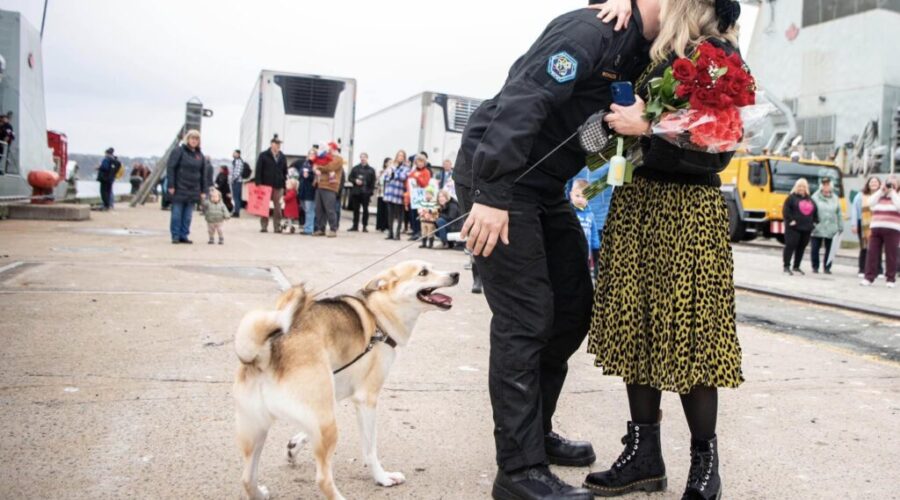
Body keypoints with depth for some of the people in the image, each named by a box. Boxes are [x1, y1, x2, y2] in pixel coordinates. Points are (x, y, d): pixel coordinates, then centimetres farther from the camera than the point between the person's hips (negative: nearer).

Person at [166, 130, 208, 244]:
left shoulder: (200, 155, 12)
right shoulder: (179, 151, -3)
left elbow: (203, 174, 13)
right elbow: (170, 168, -6)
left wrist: (203, 191, 9)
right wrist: (171, 186, -12)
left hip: (193, 191, 4)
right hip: (179, 189, -4)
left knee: (188, 216, 6)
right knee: (177, 214, 1)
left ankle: (184, 236, 13)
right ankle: (175, 236, 8)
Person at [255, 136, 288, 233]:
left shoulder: (282, 157, 11)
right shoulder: (263, 155, 0)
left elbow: (285, 172, 12)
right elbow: (258, 170, -4)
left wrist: (284, 186, 7)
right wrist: (258, 183, -13)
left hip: (278, 186, 3)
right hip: (266, 185, -3)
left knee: (278, 207, 1)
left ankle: (277, 227, 6)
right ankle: (263, 226, 8)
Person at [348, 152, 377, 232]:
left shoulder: (371, 170, 4)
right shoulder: (355, 168, 11)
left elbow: (373, 182, 0)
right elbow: (350, 178, 11)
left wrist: (371, 192, -8)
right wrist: (355, 181, -10)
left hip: (365, 193, -2)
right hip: (355, 192, 3)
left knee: (365, 210, 1)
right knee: (356, 210, 6)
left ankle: (365, 226, 5)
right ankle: (355, 226, 12)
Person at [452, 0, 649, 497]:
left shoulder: (639, 49, 11)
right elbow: (522, 103, -27)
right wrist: (492, 194, -32)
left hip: (543, 184, 10)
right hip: (494, 177, -10)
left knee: (574, 307, 11)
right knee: (525, 319, -11)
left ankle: (533, 430, 26)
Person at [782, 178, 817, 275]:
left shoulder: (809, 199, 18)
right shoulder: (792, 197, -1)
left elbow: (815, 212, 24)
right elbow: (786, 210, -9)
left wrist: (814, 222, 12)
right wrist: (790, 220, -16)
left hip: (806, 228, 6)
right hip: (794, 227, -6)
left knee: (801, 247, 8)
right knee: (790, 246, -10)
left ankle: (796, 267, 17)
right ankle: (786, 267, -6)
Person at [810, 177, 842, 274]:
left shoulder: (835, 198, 7)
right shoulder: (815, 197, -2)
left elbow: (839, 214, 9)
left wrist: (840, 227, 6)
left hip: (831, 229, 2)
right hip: (817, 229, -2)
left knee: (830, 249, 6)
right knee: (815, 249, 2)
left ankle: (827, 267, 16)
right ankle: (815, 267, 14)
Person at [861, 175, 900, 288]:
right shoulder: (879, 195, 19)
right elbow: (870, 203, 1)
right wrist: (881, 191, -1)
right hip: (876, 228, 3)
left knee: (891, 255, -2)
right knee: (872, 253, -2)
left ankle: (891, 279, 4)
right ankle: (869, 277, 0)